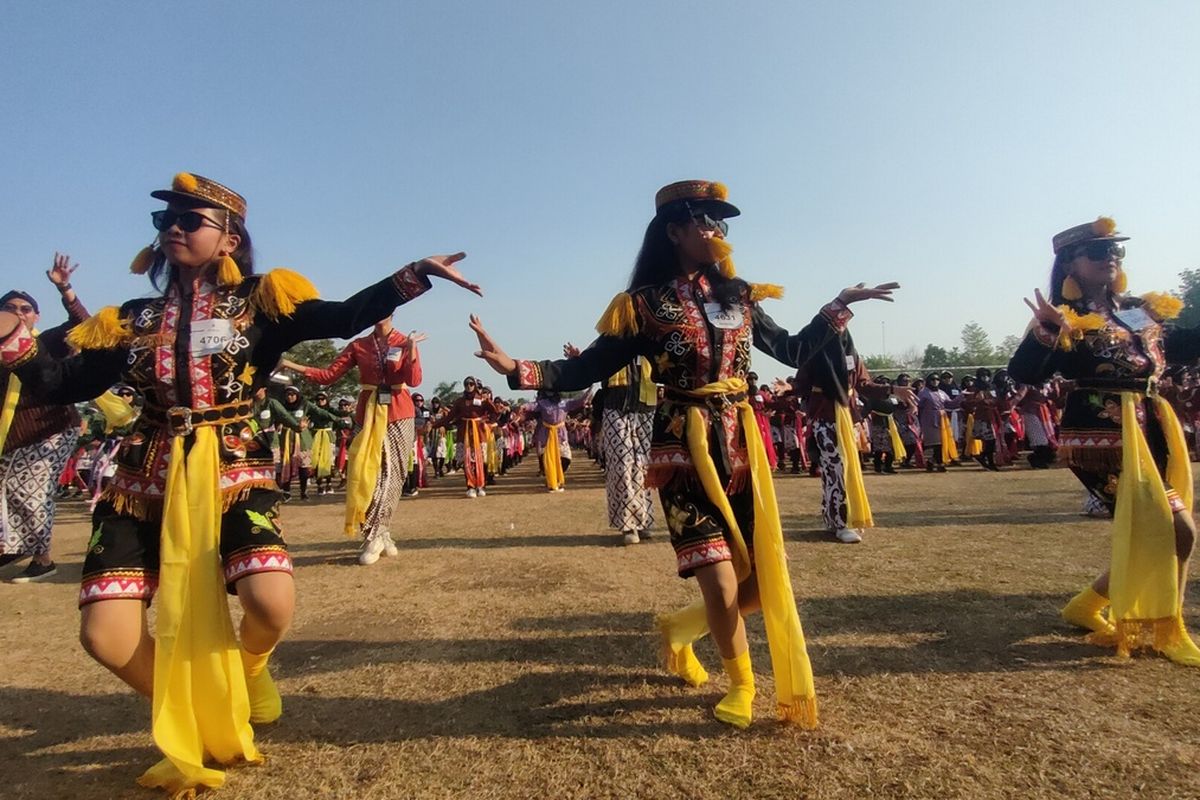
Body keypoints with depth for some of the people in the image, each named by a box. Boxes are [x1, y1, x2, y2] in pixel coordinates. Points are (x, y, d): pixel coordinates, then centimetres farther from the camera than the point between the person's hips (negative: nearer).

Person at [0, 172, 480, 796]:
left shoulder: (260, 301, 3)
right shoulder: (134, 318, 13)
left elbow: (345, 318, -10)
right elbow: (62, 386, 10)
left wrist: (414, 274, -20)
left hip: (232, 472, -3)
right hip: (145, 479, 3)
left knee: (272, 603, -23)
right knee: (105, 635, -9)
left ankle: (247, 668, 17)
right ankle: (186, 721, 22)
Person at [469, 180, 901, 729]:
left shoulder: (739, 297, 11)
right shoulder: (645, 305, -3)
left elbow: (792, 351, 21)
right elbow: (586, 370, -5)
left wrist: (838, 308, 13)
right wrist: (514, 368, -19)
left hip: (742, 446, 5)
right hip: (685, 452, -5)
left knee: (764, 585, 5)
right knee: (722, 585, -6)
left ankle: (679, 628, 34)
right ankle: (740, 684, 25)